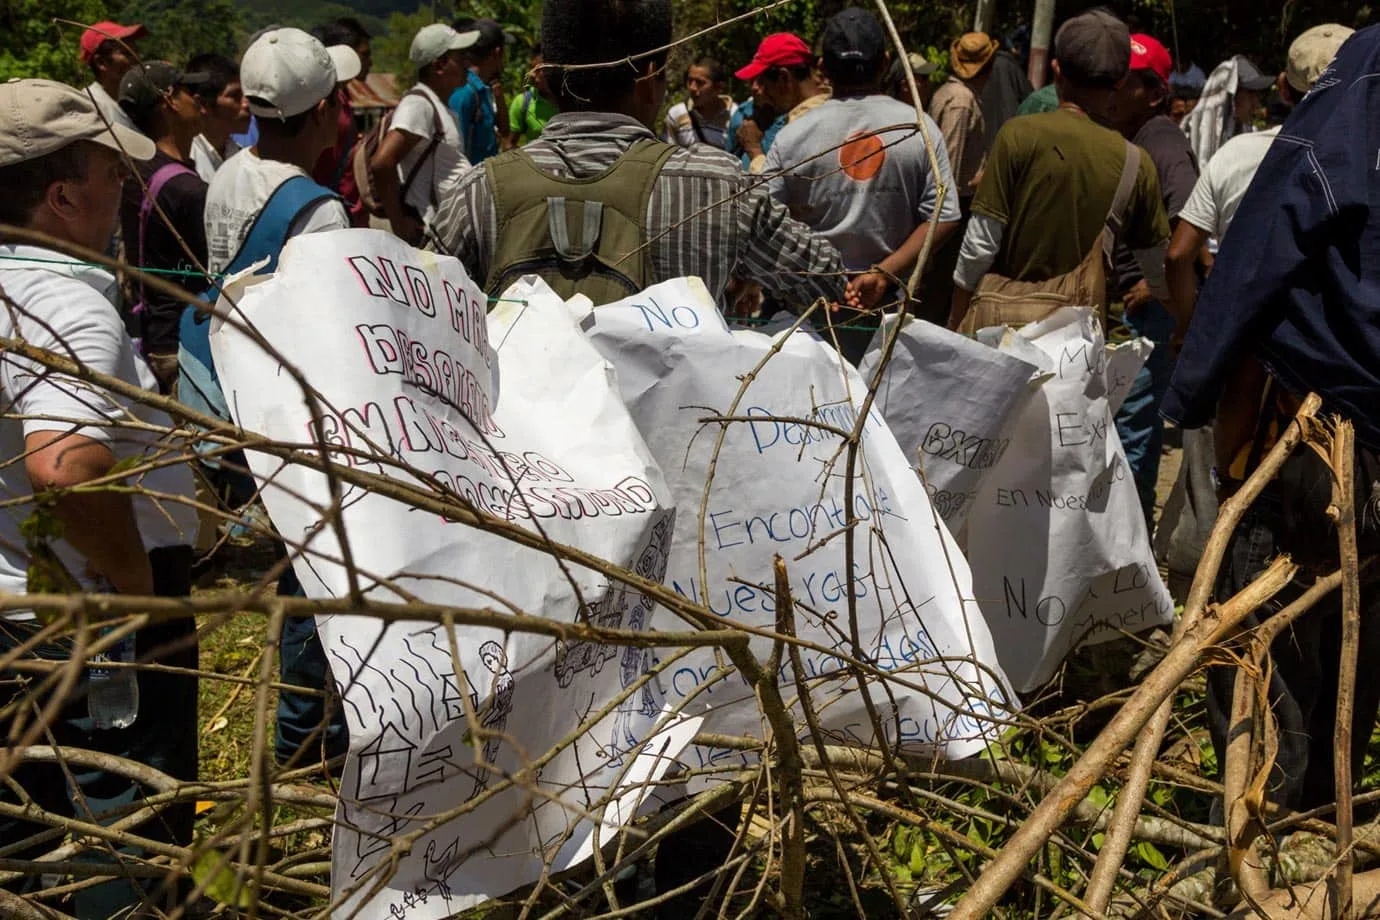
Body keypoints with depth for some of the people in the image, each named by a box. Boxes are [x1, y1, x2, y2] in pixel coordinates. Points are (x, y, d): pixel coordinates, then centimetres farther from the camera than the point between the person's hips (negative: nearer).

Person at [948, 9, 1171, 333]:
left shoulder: (1019, 135, -7)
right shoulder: (1136, 163, 0)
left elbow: (979, 245, -7)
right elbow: (1160, 268, 9)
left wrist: (956, 322, 4)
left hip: (1005, 315, -2)